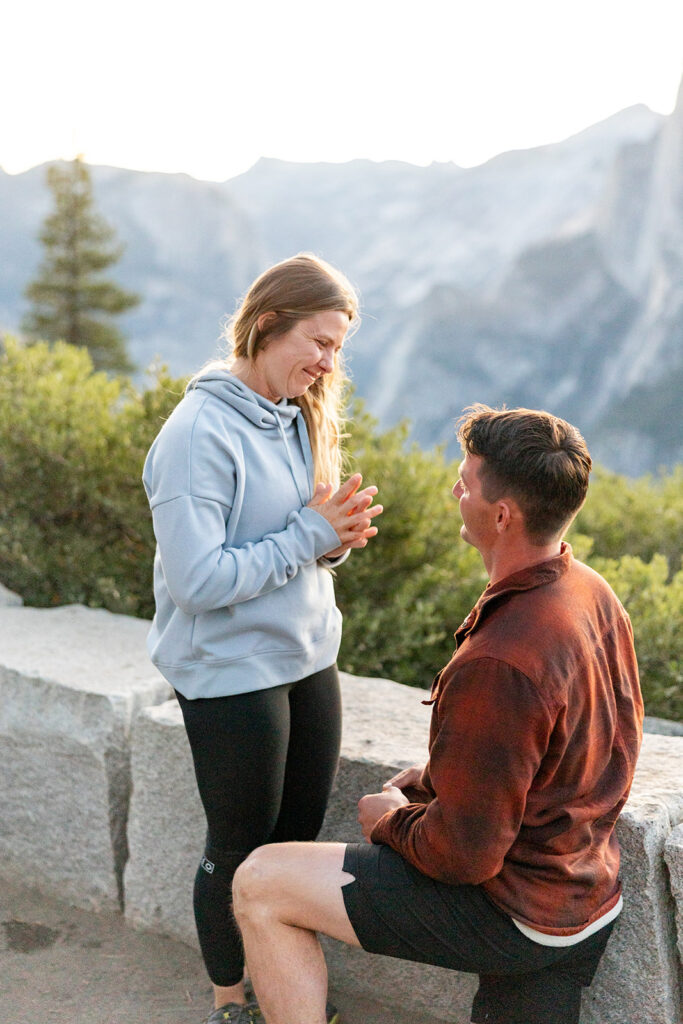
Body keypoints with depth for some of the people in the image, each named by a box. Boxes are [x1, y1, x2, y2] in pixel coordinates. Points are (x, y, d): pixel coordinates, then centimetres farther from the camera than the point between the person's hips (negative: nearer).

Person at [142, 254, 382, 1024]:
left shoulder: (297, 418, 4)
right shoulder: (200, 432, -20)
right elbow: (199, 578, -24)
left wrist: (336, 537, -10)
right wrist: (310, 534, -21)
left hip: (308, 657, 7)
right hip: (231, 673, -7)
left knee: (300, 836, 18)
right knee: (240, 850, 10)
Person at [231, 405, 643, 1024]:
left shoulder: (498, 664, -32)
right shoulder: (594, 595, -1)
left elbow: (463, 852, -26)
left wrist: (391, 818, -5)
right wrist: (424, 782, 9)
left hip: (512, 913, -9)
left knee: (259, 886, -3)